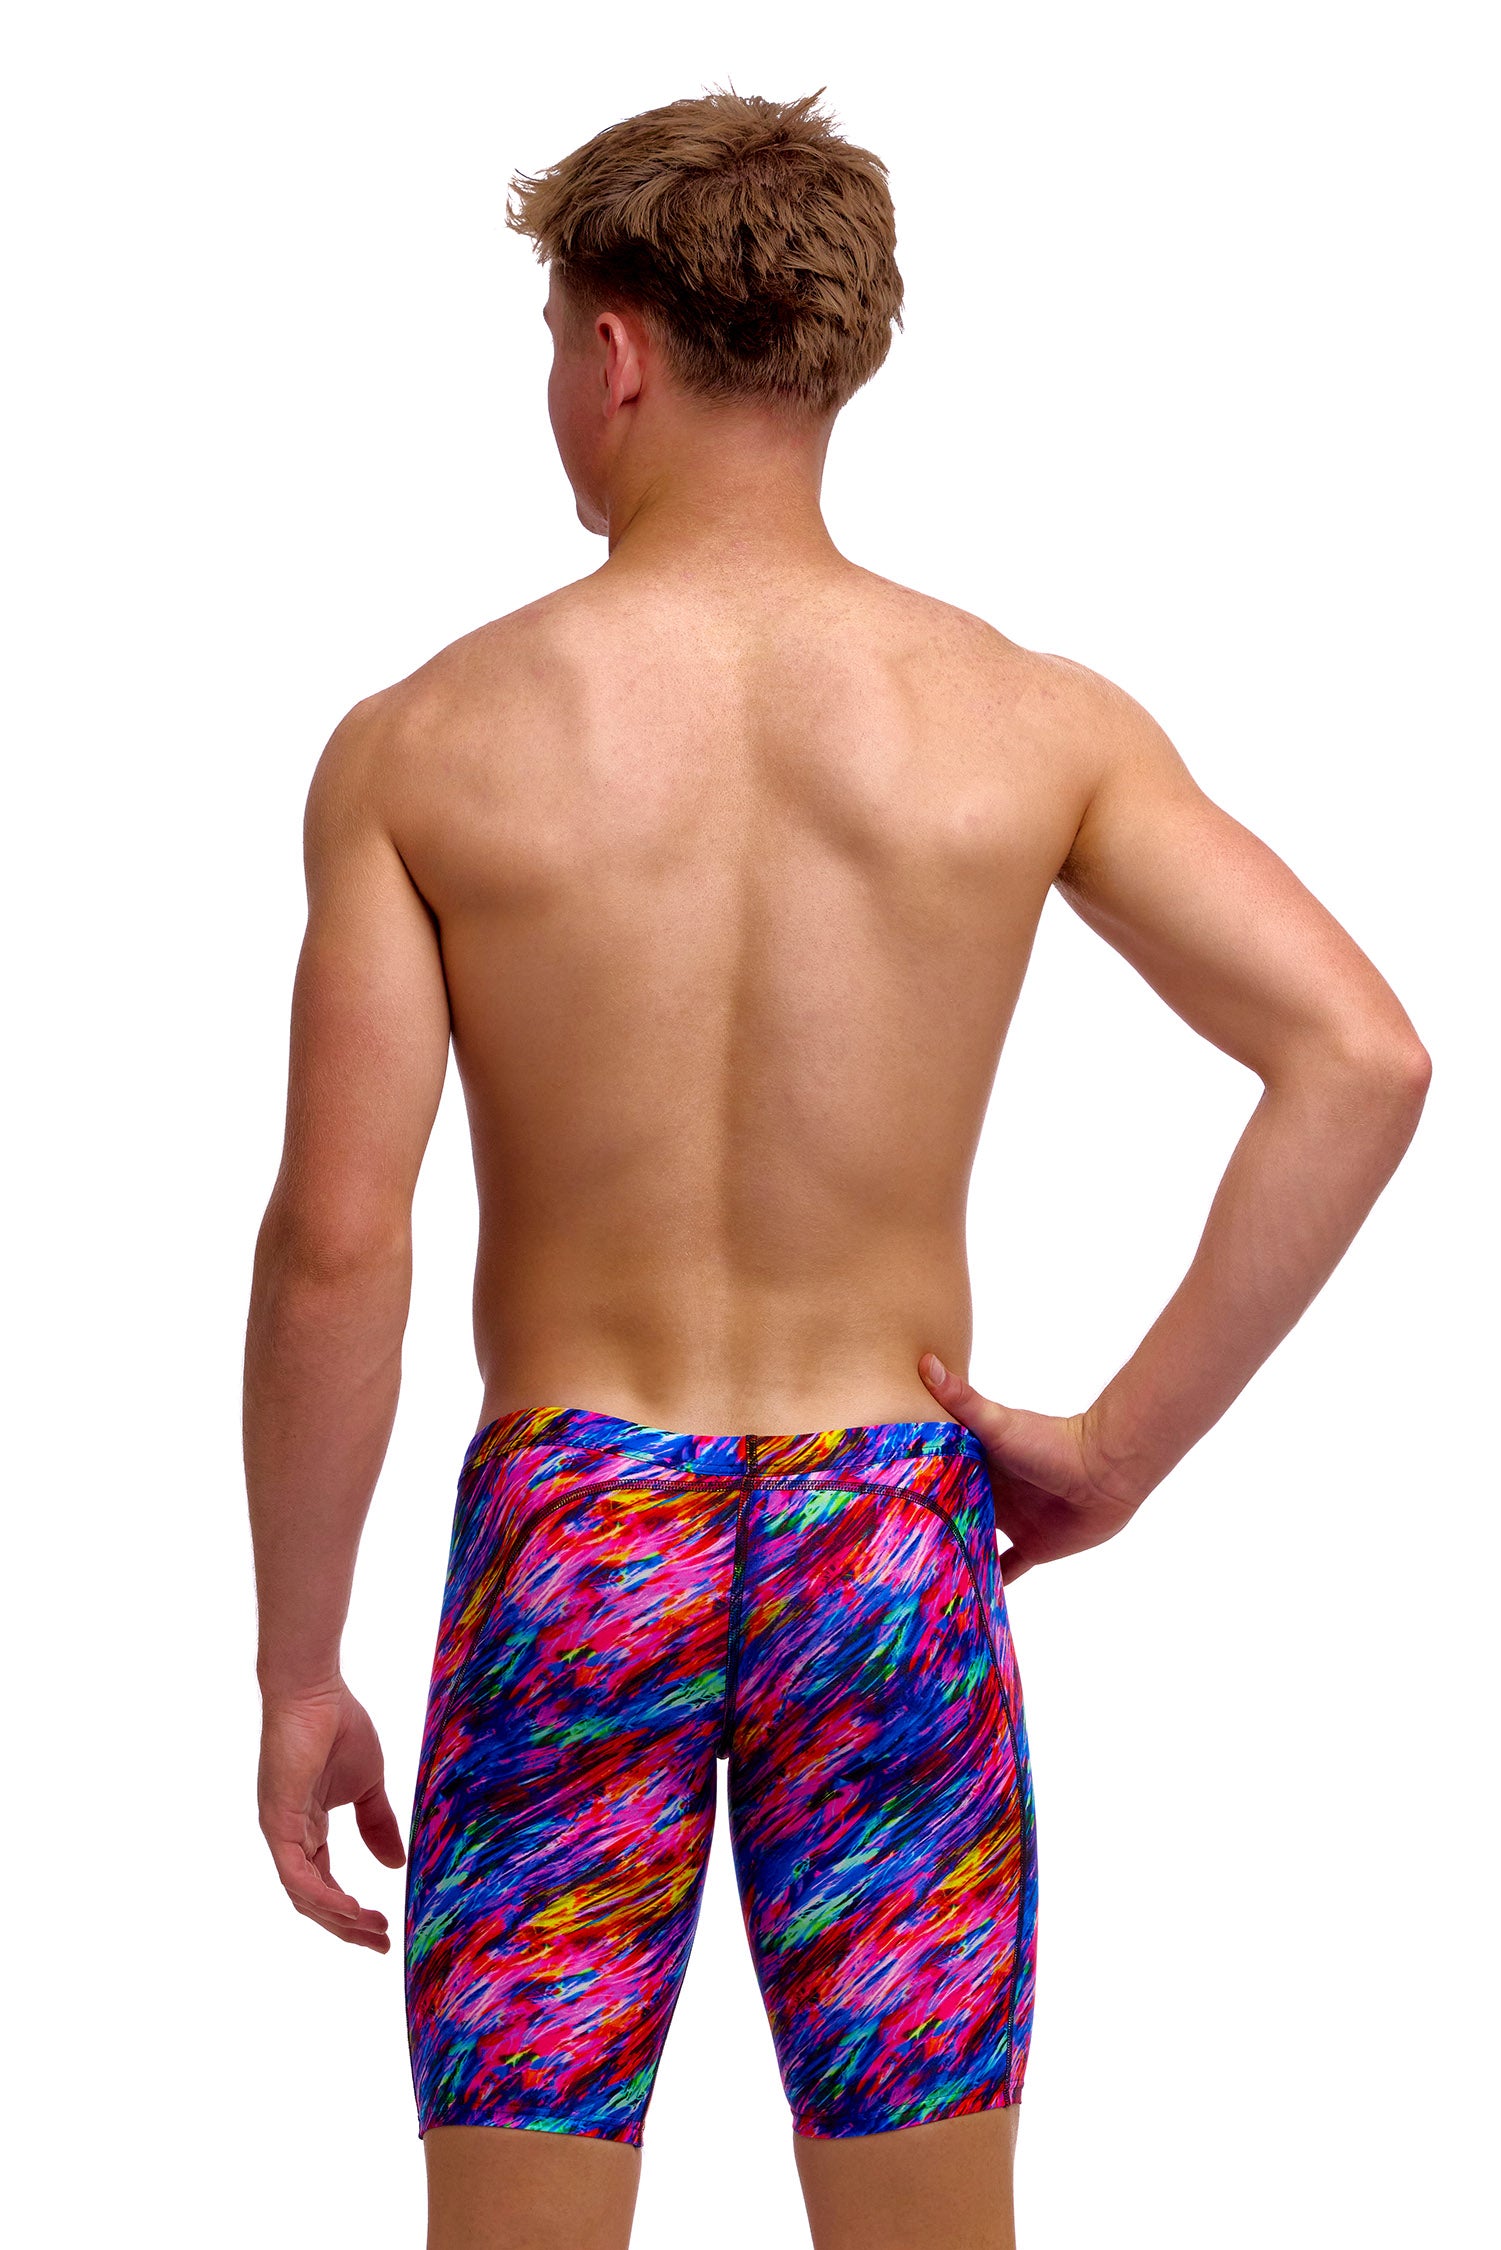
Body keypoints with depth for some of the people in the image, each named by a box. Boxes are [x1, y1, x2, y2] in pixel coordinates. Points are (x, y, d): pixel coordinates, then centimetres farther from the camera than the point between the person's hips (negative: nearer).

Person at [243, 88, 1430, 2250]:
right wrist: (1122, 1446, -6)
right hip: (887, 1541, 1)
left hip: (567, 1533, -1)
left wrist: (296, 1673, -1)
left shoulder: (424, 746, -7)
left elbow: (335, 1242, -10)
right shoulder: (1031, 722, -4)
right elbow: (1362, 1059, -13)